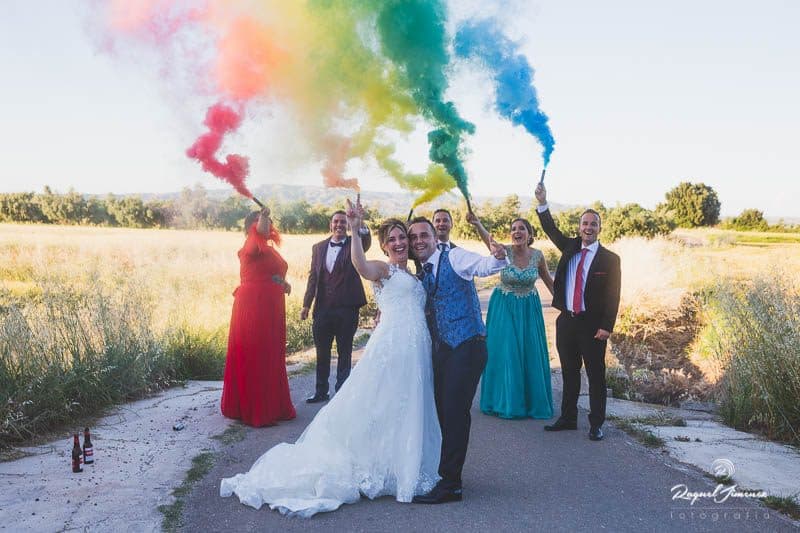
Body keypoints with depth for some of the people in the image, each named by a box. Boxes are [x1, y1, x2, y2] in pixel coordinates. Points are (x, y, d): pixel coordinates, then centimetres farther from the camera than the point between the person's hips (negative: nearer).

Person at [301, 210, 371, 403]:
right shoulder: (319, 247, 9)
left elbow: (366, 240, -25)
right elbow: (313, 276, 9)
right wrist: (306, 304, 5)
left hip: (346, 309, -3)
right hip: (323, 308, 3)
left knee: (344, 353, 8)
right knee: (322, 353, 13)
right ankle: (321, 391, 25)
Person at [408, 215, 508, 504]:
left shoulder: (454, 257, -7)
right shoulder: (421, 273, 15)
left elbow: (484, 266, -25)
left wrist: (499, 256, -47)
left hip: (467, 345, -8)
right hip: (441, 348, 8)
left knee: (454, 411, -9)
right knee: (442, 409, 12)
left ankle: (450, 484, 0)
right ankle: (446, 472, 27)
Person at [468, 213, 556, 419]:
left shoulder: (537, 255, -7)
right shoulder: (504, 252, -15)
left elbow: (548, 280, 9)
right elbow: (488, 238, -36)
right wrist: (476, 224, -56)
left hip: (529, 308, 2)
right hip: (504, 308, -2)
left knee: (530, 354, 6)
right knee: (505, 353, 0)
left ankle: (532, 401, 22)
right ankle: (507, 401, 16)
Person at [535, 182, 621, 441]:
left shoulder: (610, 259, -3)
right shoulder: (570, 248, 10)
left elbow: (613, 296, -6)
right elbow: (551, 230, 2)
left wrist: (606, 327, -13)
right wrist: (542, 203, -11)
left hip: (592, 325, -4)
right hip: (566, 321, 4)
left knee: (596, 374, 2)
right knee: (569, 372, 13)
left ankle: (596, 424, 11)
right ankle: (568, 418, 24)